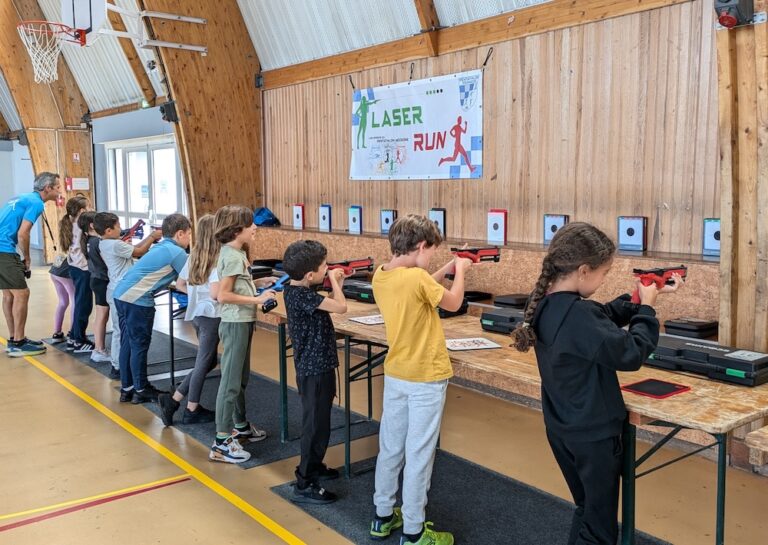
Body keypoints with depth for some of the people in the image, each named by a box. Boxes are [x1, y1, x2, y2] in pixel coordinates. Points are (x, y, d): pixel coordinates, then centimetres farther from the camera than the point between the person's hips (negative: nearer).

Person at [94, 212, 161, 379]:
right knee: (121, 330, -2)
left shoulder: (105, 244, 10)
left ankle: (117, 364, 24)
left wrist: (150, 238, 7)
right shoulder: (115, 244, -21)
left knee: (120, 329, 17)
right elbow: (138, 252, -12)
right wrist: (152, 237, 0)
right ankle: (117, 367, 5)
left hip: (117, 290, 10)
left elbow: (133, 249, 11)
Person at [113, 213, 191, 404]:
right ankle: (141, 390, 13)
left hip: (122, 294, 9)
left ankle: (127, 388, 24)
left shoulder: (161, 247, 18)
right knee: (139, 346, 2)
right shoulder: (176, 252, -8)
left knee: (128, 344, 15)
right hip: (137, 300, -9)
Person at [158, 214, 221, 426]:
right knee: (203, 363, 5)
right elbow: (215, 293, -25)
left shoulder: (194, 256, 8)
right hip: (211, 315, -8)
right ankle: (192, 411, 16)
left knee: (208, 361, 19)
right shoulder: (216, 259, -17)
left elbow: (180, 284, 16)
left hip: (196, 313, 8)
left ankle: (174, 399, 16)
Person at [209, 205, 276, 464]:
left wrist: (258, 283, 8)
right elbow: (224, 295, -24)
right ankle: (221, 443, 1)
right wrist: (257, 299, -23)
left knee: (241, 378, 21)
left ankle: (240, 426, 36)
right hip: (236, 324, -10)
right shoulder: (232, 256, -19)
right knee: (231, 381, -5)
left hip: (242, 322, 10)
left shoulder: (235, 253, 11)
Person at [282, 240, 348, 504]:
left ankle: (313, 466, 40)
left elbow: (328, 304, 18)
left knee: (317, 421, 23)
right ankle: (305, 485, 6)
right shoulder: (302, 295, -24)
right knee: (316, 425, -2)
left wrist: (336, 284, 7)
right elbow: (341, 307, -26)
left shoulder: (297, 289, 6)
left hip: (314, 365, 10)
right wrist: (334, 280, -12)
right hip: (316, 368, -10)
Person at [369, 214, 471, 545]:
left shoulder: (381, 276, 0)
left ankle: (383, 517, 30)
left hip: (395, 375, 8)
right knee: (418, 455, 3)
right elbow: (453, 303, -8)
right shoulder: (418, 278, -23)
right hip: (425, 379, -7)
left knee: (390, 448, 17)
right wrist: (459, 272, 7)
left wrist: (446, 270, 14)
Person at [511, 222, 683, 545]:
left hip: (561, 429, 8)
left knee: (587, 510, 26)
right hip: (593, 434, -8)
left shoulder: (545, 304, -2)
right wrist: (646, 307, -11)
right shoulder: (579, 315, -30)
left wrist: (638, 299, 0)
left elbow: (603, 317, 9)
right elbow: (631, 354, -23)